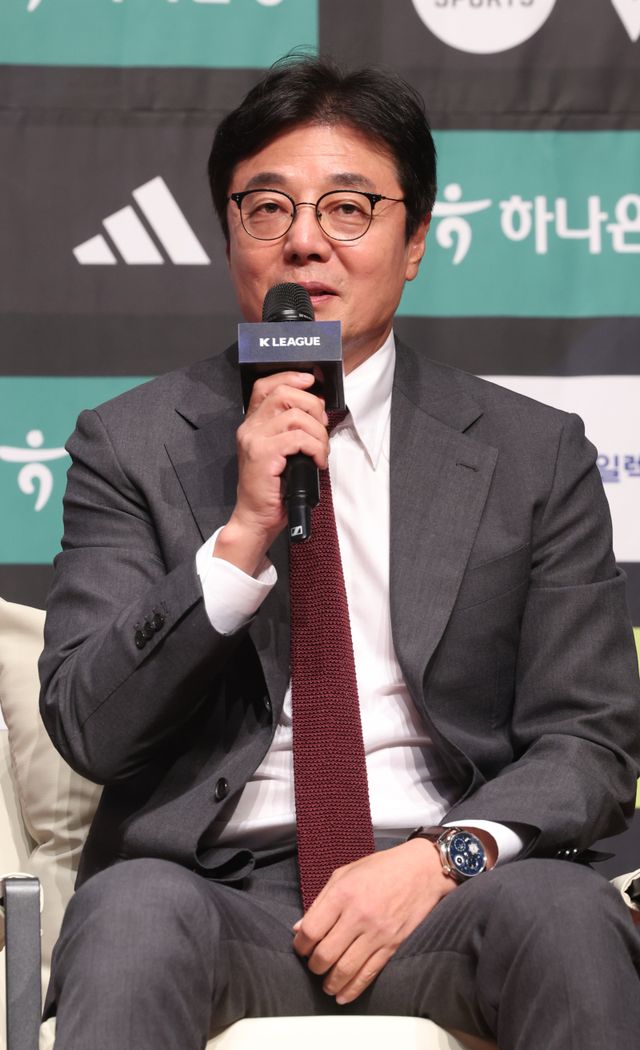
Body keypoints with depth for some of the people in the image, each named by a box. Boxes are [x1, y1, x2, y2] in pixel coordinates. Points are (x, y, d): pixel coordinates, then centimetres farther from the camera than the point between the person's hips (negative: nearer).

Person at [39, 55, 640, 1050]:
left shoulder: (536, 455, 10)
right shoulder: (131, 445, 9)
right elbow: (86, 729, 0)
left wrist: (445, 857, -14)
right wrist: (242, 536, -12)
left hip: (446, 892, 1)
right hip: (216, 884, -1)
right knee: (130, 912, -36)